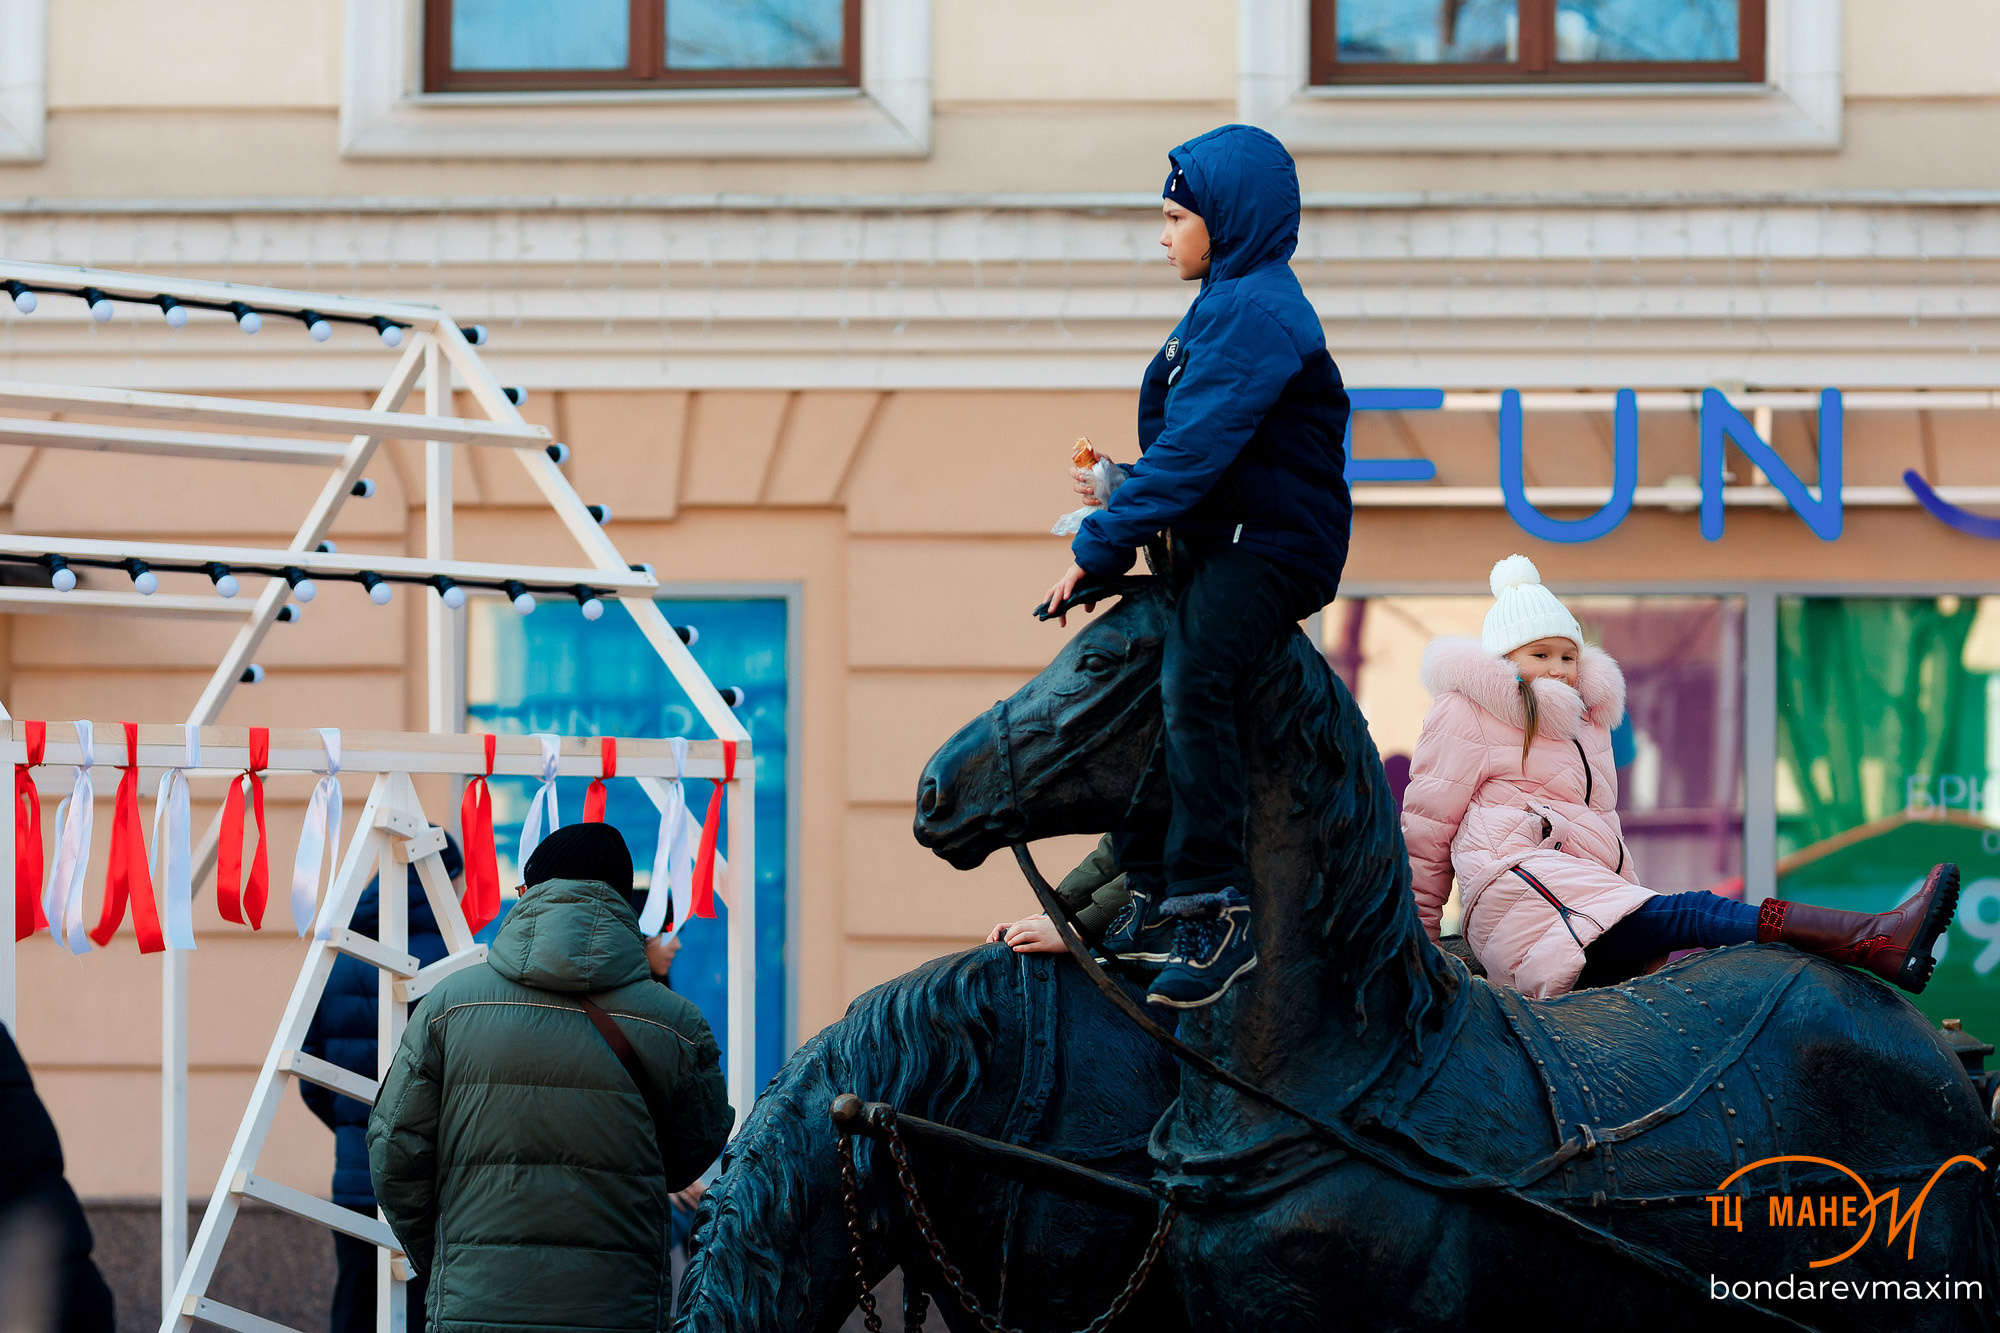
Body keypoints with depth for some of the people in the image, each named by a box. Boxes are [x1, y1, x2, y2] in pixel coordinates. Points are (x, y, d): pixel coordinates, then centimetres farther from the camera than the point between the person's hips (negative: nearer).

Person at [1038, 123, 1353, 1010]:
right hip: (1215, 543, 11)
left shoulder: (1258, 314, -15)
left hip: (1271, 546, -11)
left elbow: (1194, 451, -21)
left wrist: (1099, 549, -19)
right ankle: (1152, 901, 21)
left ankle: (1216, 916, -34)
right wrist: (1125, 490, 10)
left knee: (1189, 680, -31)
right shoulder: (1229, 304, 18)